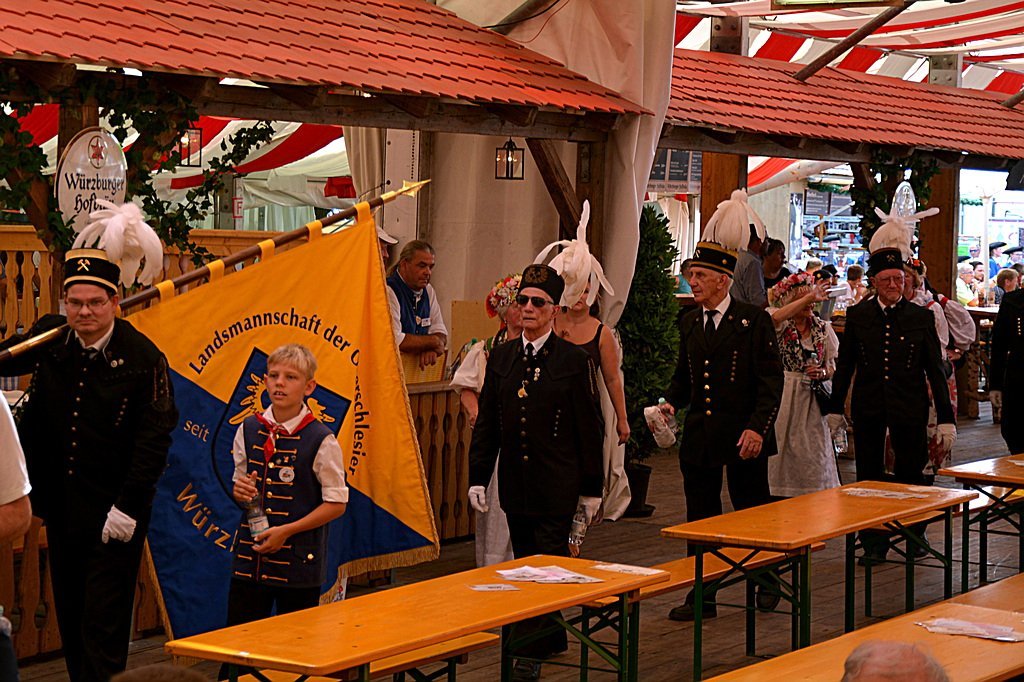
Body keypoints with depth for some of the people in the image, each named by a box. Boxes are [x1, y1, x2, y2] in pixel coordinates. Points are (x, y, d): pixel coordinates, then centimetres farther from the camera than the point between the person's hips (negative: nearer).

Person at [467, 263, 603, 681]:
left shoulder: (573, 360, -4)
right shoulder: (501, 357, 8)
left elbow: (588, 430, -2)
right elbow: (486, 423, 10)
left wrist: (591, 488, -2)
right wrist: (478, 476, 4)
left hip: (557, 485, -5)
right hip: (515, 484, 5)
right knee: (525, 563, 11)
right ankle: (552, 638, 25)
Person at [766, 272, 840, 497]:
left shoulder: (822, 328, 10)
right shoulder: (781, 326, -2)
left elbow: (834, 365, 13)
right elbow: (774, 317, -29)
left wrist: (823, 373, -10)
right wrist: (809, 297, -28)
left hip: (812, 401, 3)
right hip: (784, 398, -3)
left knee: (814, 457, 1)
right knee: (784, 452, -4)